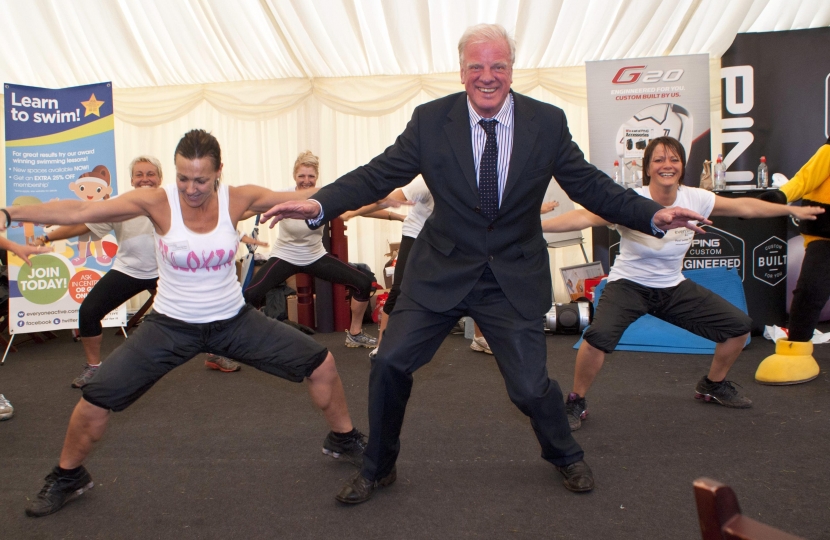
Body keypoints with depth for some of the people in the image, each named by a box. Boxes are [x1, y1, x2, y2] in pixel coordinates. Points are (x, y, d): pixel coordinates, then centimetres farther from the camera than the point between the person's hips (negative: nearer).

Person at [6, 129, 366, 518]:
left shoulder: (238, 199, -13)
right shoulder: (157, 202, -17)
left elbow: (304, 199, -14)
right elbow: (77, 212, -23)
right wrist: (9, 213, -32)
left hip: (233, 321, 2)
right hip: (171, 325, -1)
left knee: (321, 364, -2)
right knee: (96, 398, -8)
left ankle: (343, 440, 27)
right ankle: (67, 477, 25)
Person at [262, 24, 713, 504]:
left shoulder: (548, 123, -4)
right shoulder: (430, 120, -5)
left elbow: (592, 186, 0)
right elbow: (377, 175, -6)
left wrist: (654, 214, -14)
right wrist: (319, 204, -20)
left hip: (515, 279, 0)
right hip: (441, 272, 1)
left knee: (531, 384, 1)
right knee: (390, 364, -6)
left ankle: (565, 456, 37)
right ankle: (378, 468, 21)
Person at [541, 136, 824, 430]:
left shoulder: (695, 199, -8)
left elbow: (744, 206, 7)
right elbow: (584, 217, -36)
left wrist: (791, 209, 15)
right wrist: (538, 225, -49)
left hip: (674, 287, 6)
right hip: (629, 285, -5)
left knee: (739, 325, 4)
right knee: (599, 336, -33)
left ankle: (713, 385, 31)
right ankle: (576, 403, -8)